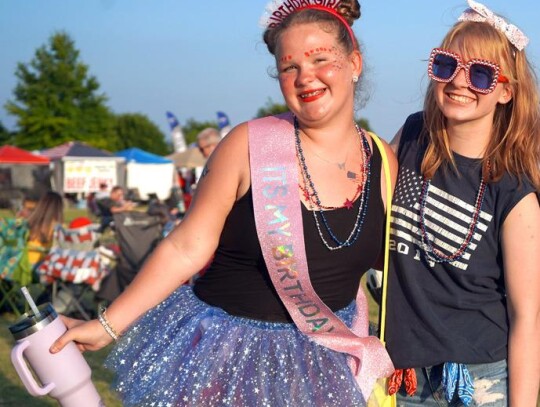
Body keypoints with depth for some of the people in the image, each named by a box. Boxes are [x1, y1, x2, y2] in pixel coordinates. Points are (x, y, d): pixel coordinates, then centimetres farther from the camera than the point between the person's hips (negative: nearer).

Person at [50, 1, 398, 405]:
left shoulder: (382, 162, -1)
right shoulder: (250, 145, -13)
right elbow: (187, 248, -11)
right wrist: (108, 325, -13)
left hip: (325, 366, 3)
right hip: (229, 356, -3)